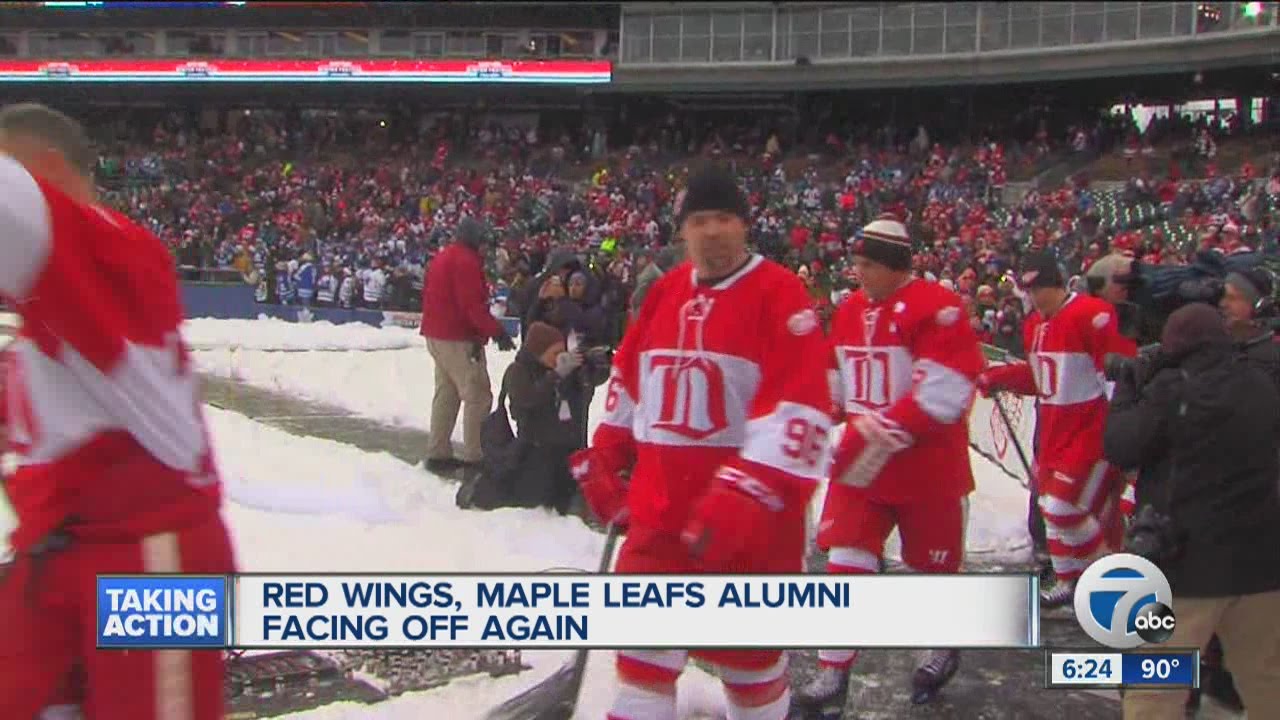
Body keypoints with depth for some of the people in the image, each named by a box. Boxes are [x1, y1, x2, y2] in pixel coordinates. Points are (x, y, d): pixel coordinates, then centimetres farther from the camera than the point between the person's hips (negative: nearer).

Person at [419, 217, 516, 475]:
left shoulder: (442, 258, 15)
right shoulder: (466, 260, -16)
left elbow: (430, 297, 21)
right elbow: (473, 304, -23)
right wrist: (497, 332, -19)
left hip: (437, 335, 10)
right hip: (459, 340, -10)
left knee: (445, 394, 15)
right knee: (478, 396, -7)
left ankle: (437, 453, 17)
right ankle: (474, 456, -7)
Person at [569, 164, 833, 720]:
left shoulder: (779, 294, -11)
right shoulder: (664, 293, 9)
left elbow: (798, 404, -20)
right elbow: (628, 377, 22)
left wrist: (748, 495, -28)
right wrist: (605, 457, 20)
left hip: (747, 508, -5)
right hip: (660, 500, 5)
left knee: (750, 655, 8)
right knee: (645, 647, 6)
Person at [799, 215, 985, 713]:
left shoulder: (937, 308, -16)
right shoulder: (849, 312, 7)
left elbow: (942, 392, -23)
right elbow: (837, 381, 21)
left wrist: (884, 434, -25)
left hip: (928, 466, -5)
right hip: (862, 461, 5)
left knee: (933, 565, 11)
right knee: (846, 561, -3)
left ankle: (944, 650, 37)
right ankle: (833, 673, 2)